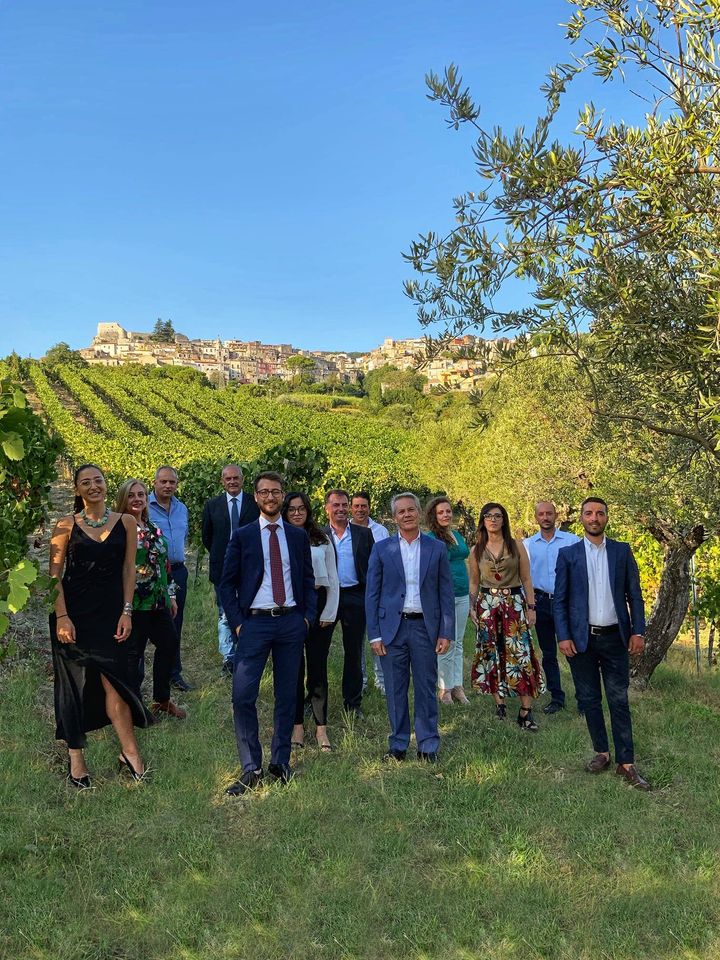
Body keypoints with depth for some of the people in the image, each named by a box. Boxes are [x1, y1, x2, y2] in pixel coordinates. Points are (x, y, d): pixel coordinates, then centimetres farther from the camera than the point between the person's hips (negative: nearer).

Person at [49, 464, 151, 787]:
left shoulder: (125, 522, 4)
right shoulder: (66, 525, 0)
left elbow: (128, 569, 5)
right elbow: (54, 574, -2)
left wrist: (126, 612, -1)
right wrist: (61, 616, -10)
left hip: (110, 612, 1)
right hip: (73, 613, 0)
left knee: (114, 681, -3)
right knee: (74, 684, 7)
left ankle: (130, 752, 10)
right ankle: (75, 757, 20)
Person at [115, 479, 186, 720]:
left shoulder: (153, 528, 14)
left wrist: (171, 595, 18)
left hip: (158, 601, 8)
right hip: (134, 603, -7)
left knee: (169, 644, 13)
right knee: (134, 652, 1)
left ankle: (162, 699, 30)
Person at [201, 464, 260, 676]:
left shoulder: (255, 504, -1)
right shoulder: (212, 505, 4)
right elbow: (206, 536, 13)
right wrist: (219, 555, 11)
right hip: (223, 569, 1)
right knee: (225, 615, 2)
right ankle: (228, 658, 6)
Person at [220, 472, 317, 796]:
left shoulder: (298, 536, 9)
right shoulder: (242, 536, 3)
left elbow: (308, 581, 13)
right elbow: (227, 584, 3)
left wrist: (307, 617, 2)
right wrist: (237, 623, -5)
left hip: (291, 622, 2)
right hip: (255, 623, -2)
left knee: (287, 694, 9)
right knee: (242, 696, -9)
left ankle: (281, 762, 22)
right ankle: (251, 769, 3)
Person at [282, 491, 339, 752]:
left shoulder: (322, 540, 8)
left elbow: (333, 579, 8)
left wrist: (329, 612, 1)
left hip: (319, 605, 1)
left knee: (318, 668, 3)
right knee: (294, 668, 5)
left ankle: (321, 728, 12)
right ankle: (297, 726, 16)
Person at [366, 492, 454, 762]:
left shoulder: (437, 548, 4)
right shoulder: (381, 549, 2)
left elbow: (446, 593, 4)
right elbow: (372, 595, 2)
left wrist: (446, 632, -1)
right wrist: (374, 634, -3)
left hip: (425, 627, 0)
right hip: (392, 628, 0)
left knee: (426, 689, 7)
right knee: (395, 690, 8)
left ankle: (428, 746, 21)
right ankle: (398, 745, 22)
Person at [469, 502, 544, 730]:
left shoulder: (516, 545, 2)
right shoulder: (476, 550, 6)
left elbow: (526, 579, 2)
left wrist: (531, 607, -2)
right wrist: (472, 607, 2)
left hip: (514, 602, -2)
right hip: (487, 604, 2)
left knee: (520, 653, -7)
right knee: (491, 653, 4)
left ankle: (526, 712, -4)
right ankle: (499, 702, 16)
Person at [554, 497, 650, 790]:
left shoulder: (622, 551, 4)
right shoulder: (568, 554, 2)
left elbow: (634, 595, 5)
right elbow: (560, 600, 1)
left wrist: (638, 631, -4)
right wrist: (563, 637, -7)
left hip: (615, 637, 0)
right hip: (581, 639, 0)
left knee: (619, 700, 2)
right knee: (590, 699, 9)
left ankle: (626, 763, 8)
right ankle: (601, 753, 23)